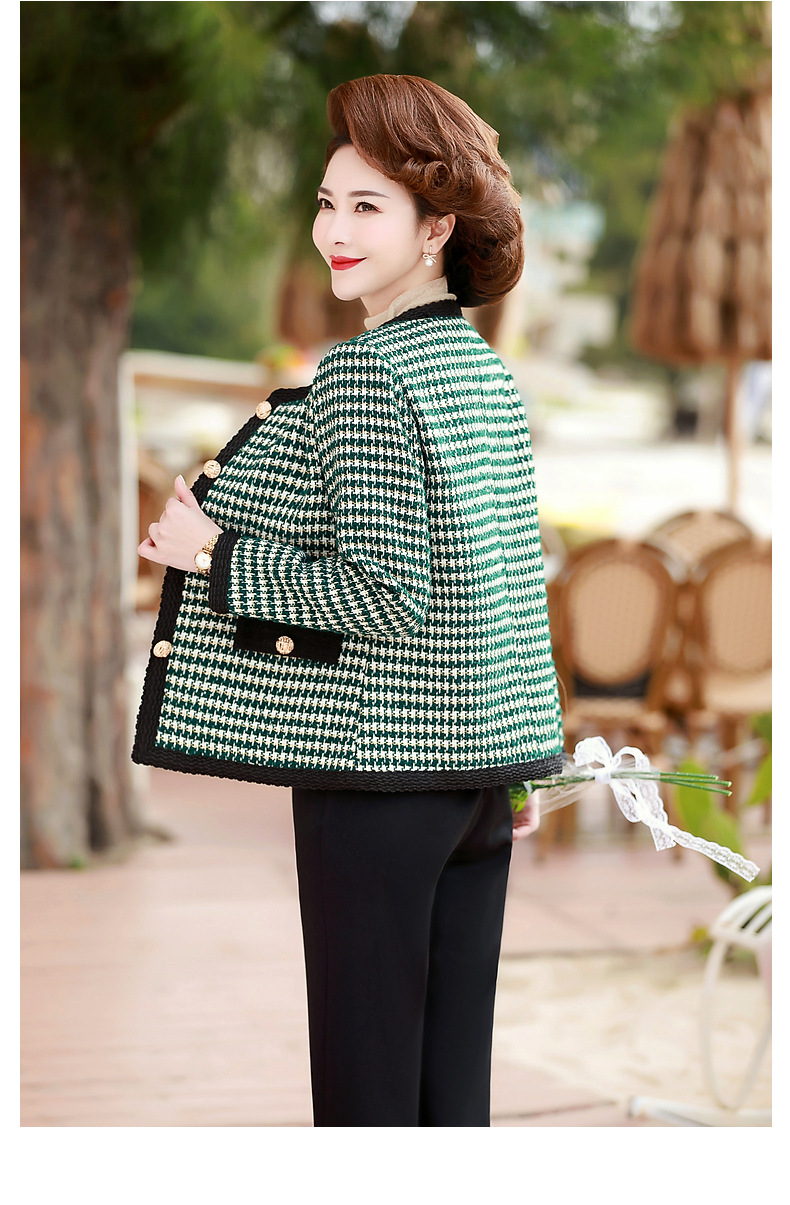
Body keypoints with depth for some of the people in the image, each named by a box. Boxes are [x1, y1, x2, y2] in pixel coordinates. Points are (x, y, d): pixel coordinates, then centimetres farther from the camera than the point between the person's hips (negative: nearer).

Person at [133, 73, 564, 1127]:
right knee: (455, 1079, 12)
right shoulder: (489, 369, 11)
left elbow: (390, 595, -21)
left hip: (380, 764, -8)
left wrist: (216, 555, -12)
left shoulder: (363, 375, -14)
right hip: (485, 764, 8)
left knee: (366, 1078, 0)